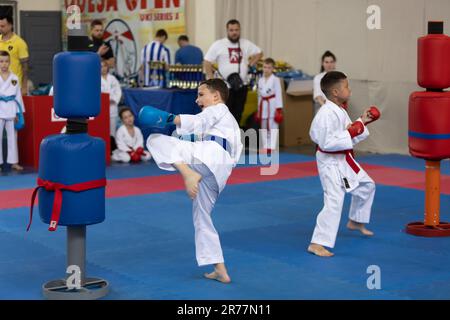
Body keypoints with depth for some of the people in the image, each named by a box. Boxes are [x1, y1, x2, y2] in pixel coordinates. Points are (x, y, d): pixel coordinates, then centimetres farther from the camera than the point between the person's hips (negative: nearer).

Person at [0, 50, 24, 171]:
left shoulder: (14, 78, 4)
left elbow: (18, 96, 7)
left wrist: (18, 113, 4)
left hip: (11, 111, 3)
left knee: (12, 137, 10)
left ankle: (14, 162, 18)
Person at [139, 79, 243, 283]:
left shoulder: (218, 110, 13)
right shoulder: (230, 123, 41)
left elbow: (198, 122, -9)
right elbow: (235, 152, 40)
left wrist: (168, 119, -18)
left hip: (209, 155, -9)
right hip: (219, 173, 9)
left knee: (155, 140, -12)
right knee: (201, 219, 16)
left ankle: (188, 173, -30)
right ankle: (220, 271, 16)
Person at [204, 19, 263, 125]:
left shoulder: (246, 44, 7)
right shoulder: (218, 45, -4)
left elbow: (259, 53, 21)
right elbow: (207, 62, -3)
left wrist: (251, 64, 6)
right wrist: (211, 80, -10)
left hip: (242, 85, 4)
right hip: (225, 87, -4)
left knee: (238, 113, 11)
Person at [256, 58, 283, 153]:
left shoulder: (275, 80, -7)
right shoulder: (260, 80, 10)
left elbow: (278, 94, -9)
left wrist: (279, 109, -14)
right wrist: (259, 109, 15)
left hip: (272, 105, -6)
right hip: (263, 105, 6)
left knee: (273, 126, -7)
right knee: (264, 127, 11)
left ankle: (272, 147, -6)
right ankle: (265, 147, 20)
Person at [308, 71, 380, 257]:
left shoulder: (340, 110, 7)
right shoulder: (327, 114, -25)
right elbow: (326, 142, -31)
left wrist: (362, 122, 9)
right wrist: (350, 133, -27)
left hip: (344, 160, 10)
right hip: (331, 162, -10)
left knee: (366, 186, 26)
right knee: (334, 201, -18)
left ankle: (355, 222, 46)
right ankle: (317, 244, -14)